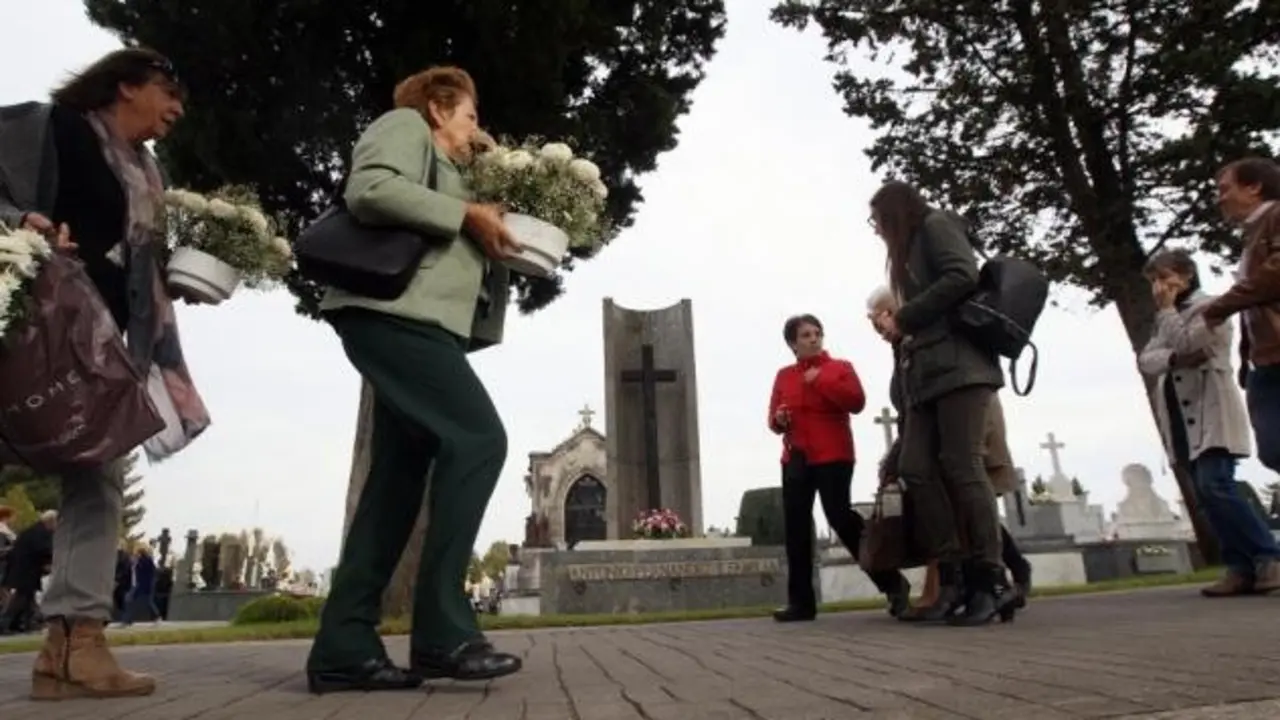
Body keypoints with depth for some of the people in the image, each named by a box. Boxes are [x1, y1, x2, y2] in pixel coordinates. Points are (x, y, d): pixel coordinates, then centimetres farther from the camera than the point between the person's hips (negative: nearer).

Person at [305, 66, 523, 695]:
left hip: (413, 322, 10)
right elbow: (368, 191, -13)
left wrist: (494, 249, 15)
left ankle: (343, 647, 4)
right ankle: (439, 628, -16)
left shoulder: (441, 170, 34)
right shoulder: (404, 126, 9)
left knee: (399, 476, 2)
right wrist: (467, 215, -10)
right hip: (393, 311, -10)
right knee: (479, 438, -19)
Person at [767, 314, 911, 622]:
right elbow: (773, 418, 15)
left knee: (840, 517, -11)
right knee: (795, 528, 2)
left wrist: (821, 380, -13)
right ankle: (801, 601, 9)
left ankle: (892, 583, 7)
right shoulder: (784, 375, 15)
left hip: (833, 456, -4)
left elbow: (857, 401, -12)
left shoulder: (840, 367, 5)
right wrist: (779, 419, -8)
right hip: (795, 458, 5)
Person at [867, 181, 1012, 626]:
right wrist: (898, 329, 9)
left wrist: (903, 318, -9)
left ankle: (988, 583, -7)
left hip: (958, 364, -8)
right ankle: (952, 579, -5)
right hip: (926, 373, 8)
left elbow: (962, 277, -13)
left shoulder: (935, 224, 5)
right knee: (915, 468, -6)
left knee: (962, 468, -13)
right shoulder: (910, 250, 29)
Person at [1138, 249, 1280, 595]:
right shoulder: (1167, 321, 24)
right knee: (1207, 494, 0)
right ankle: (1242, 568, 0)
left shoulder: (1207, 306, 2)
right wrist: (1173, 358, -15)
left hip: (1212, 413, -7)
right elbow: (1145, 360, 6)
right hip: (1184, 418, 7)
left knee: (1215, 486, -20)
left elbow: (1185, 344, -15)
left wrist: (1167, 308, -2)